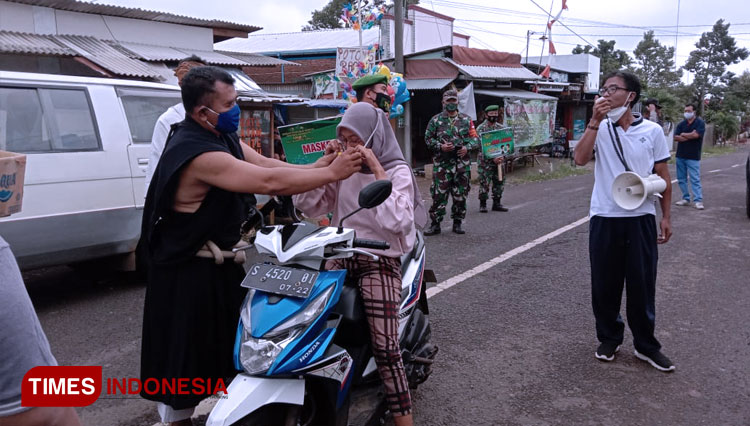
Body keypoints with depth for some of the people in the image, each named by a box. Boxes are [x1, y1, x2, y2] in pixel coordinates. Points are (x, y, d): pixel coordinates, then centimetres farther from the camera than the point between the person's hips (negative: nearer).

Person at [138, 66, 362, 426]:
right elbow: (269, 182, -32)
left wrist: (318, 166, -13)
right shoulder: (198, 153, -28)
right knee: (187, 355, 6)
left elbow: (265, 163, 1)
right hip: (189, 274, -10)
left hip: (221, 263, 10)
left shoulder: (221, 136, 5)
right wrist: (332, 173, -25)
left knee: (229, 347, 23)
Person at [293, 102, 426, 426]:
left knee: (385, 349, -15)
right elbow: (306, 204, 6)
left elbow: (398, 223, -21)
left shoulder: (398, 171, -3)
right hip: (341, 257, 5)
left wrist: (378, 172, -18)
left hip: (380, 261, -4)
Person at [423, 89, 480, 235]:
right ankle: (435, 224, 3)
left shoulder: (466, 120, 11)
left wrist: (467, 147, -7)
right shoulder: (436, 120, 5)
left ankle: (457, 223, 19)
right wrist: (440, 146, -11)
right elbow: (428, 139, 5)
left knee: (460, 195, 7)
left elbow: (475, 139, 12)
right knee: (439, 195, -5)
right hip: (441, 163, -2)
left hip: (462, 163, 2)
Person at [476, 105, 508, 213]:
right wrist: (493, 158, -19)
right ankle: (483, 204, 9)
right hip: (485, 162, -5)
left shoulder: (501, 127, 9)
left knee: (499, 182, 8)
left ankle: (496, 203, 19)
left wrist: (503, 156, -10)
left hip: (499, 160, 5)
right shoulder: (480, 129, -6)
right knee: (484, 183, -3)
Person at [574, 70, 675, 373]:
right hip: (604, 218, 0)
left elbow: (663, 176, 6)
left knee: (642, 284, 6)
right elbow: (580, 159, -16)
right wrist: (595, 121, -20)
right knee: (604, 284, 8)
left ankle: (646, 345, 22)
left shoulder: (652, 131, 1)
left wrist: (666, 217, 5)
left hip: (641, 218, 0)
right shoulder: (600, 129, 1)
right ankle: (609, 339, 27)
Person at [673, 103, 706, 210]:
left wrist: (683, 135, -3)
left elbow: (696, 135, -18)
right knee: (681, 179, 9)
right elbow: (676, 137, -1)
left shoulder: (700, 123, -3)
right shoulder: (681, 124, 10)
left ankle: (698, 200, -8)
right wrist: (690, 136, -11)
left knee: (695, 179, -8)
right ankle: (686, 199, 18)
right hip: (680, 155, 5)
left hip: (693, 156, -5)